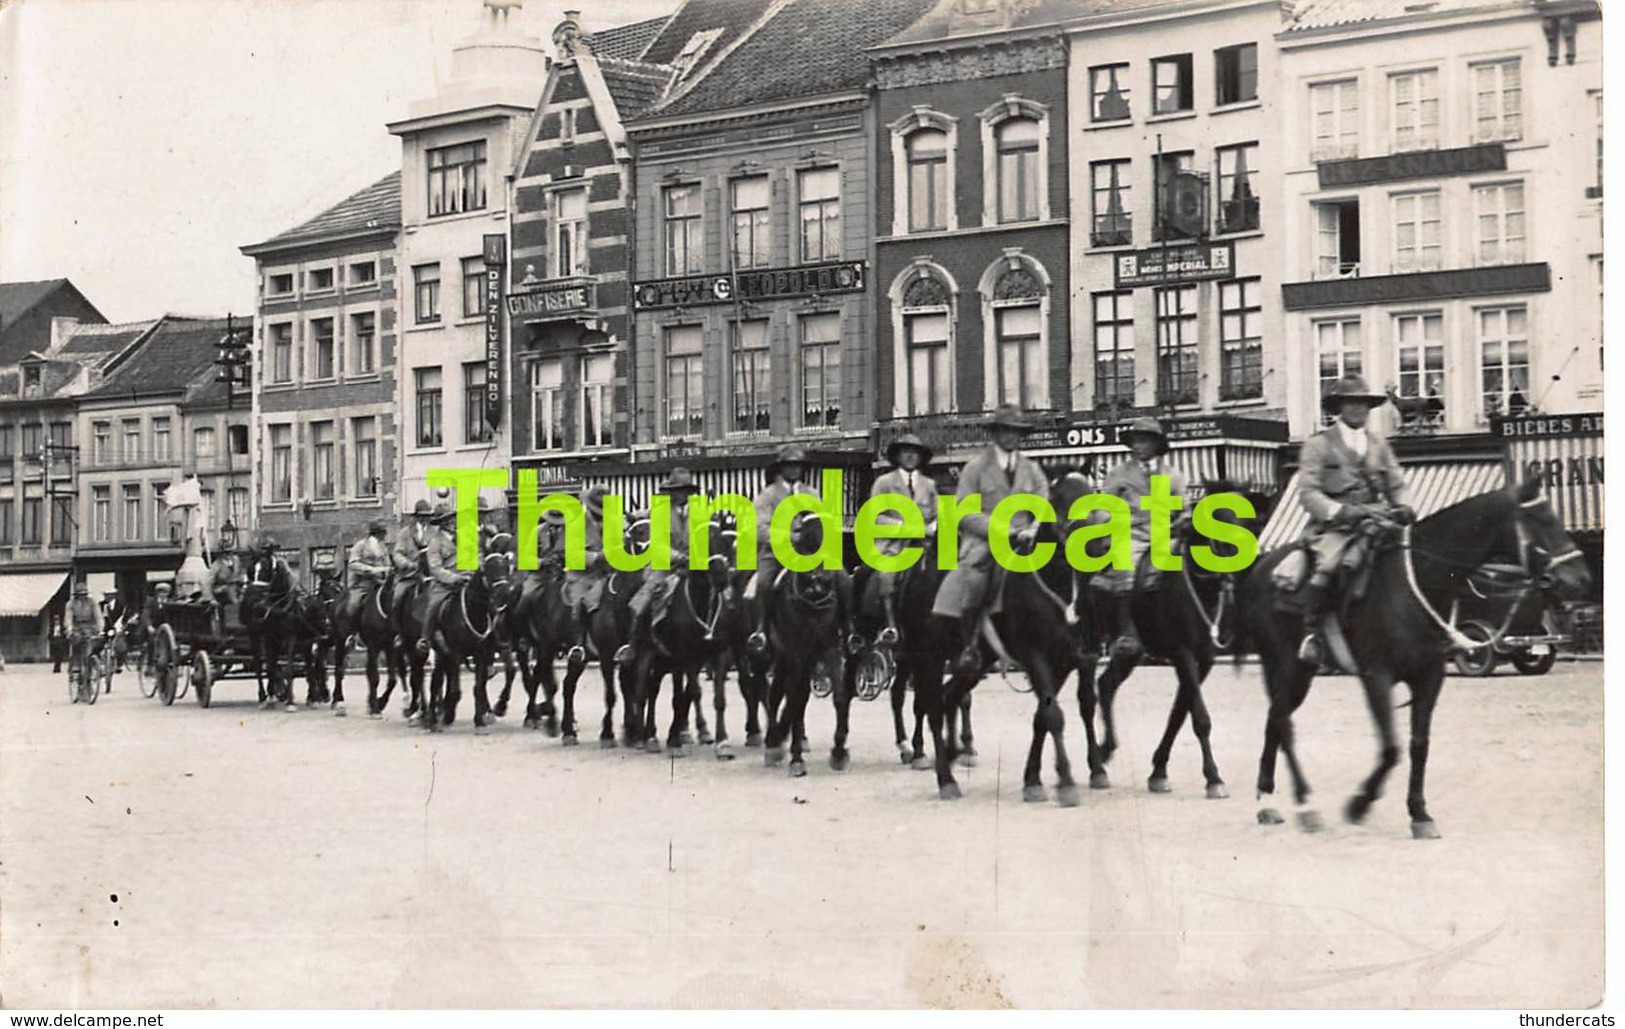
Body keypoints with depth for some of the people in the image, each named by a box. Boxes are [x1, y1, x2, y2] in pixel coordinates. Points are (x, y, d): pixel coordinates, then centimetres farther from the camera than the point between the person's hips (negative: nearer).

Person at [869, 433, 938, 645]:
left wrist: (932, 528, -6)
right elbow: (875, 517, 2)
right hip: (891, 546, -3)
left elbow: (937, 516, 17)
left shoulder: (929, 484, 21)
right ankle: (890, 626, -33)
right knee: (886, 576, -27)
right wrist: (901, 525, -10)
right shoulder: (884, 482, 12)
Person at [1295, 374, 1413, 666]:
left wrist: (1402, 507, -5)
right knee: (1326, 567, -34)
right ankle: (1311, 633, -20)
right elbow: (1308, 492, -5)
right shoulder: (1319, 444, 4)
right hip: (1332, 527, -5)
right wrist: (1340, 511, -21)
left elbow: (1396, 485, 19)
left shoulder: (1378, 444, 21)